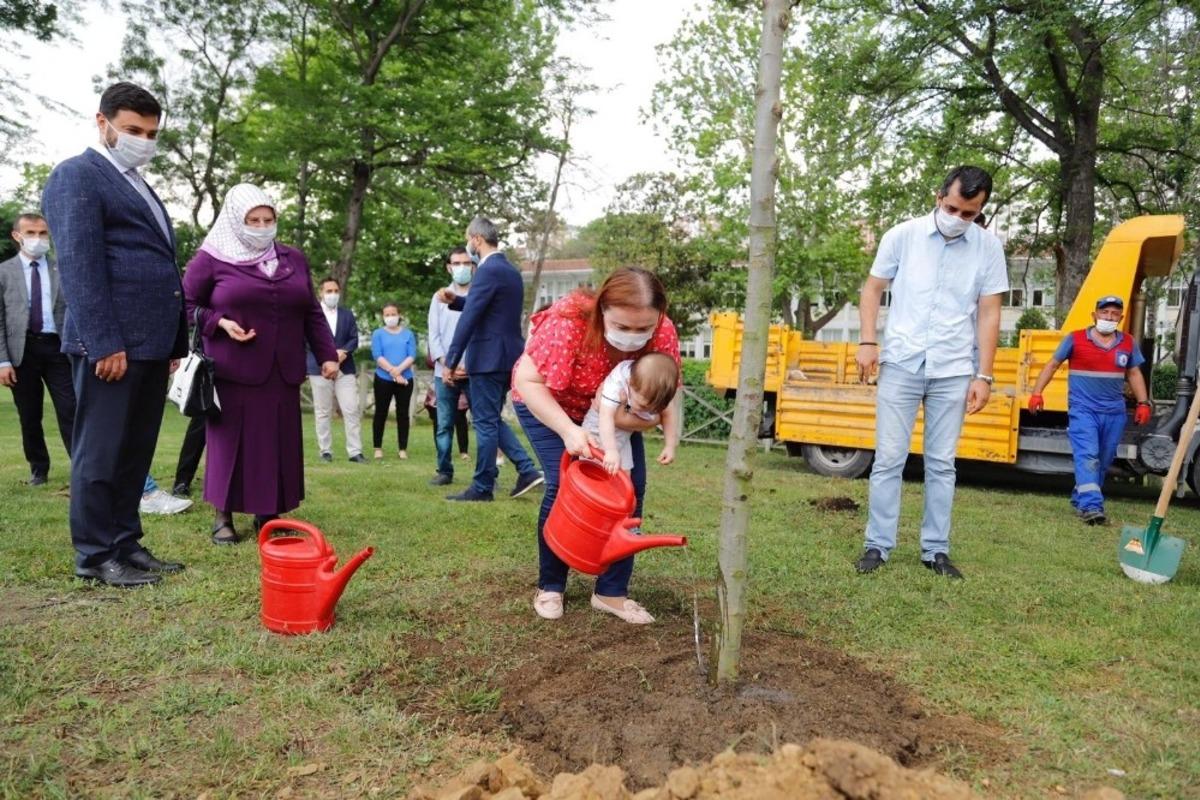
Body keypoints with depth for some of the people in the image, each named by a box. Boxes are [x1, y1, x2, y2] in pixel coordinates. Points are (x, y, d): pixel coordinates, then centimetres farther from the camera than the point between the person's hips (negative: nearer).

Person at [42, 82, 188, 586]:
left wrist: (174, 340, 15)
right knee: (100, 452, 0)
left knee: (135, 451, 12)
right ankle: (95, 556, 9)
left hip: (150, 342, 8)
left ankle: (126, 545, 21)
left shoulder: (139, 187, 23)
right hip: (111, 342, -8)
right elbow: (79, 265, -13)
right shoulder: (76, 176, -3)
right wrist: (103, 342, -20)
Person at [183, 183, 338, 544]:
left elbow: (312, 314, 15)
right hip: (233, 372, -4)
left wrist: (327, 354, 8)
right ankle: (223, 517, 12)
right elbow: (187, 305, 4)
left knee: (279, 444, 5)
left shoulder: (294, 259, 13)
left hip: (282, 374, 4)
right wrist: (220, 323, -13)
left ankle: (267, 514, 17)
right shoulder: (212, 258, 0)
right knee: (231, 441, 0)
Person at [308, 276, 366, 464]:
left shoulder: (347, 314, 14)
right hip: (320, 368, -2)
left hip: (345, 369, 3)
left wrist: (343, 351, -13)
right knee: (323, 412, 3)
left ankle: (355, 451, -2)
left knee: (352, 410, -4)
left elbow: (354, 339, 8)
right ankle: (326, 451, 10)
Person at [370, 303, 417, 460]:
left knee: (403, 414, 4)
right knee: (380, 414, 3)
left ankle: (403, 449, 10)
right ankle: (378, 448, 11)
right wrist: (392, 371, -16)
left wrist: (398, 370, -17)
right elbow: (377, 356, -7)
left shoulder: (408, 334, 6)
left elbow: (412, 356, -3)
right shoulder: (378, 334, 4)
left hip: (405, 379, 1)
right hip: (383, 379, -1)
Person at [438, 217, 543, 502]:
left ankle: (482, 489, 8)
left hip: (489, 358, -9)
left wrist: (450, 362, -17)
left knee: (485, 422, -1)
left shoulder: (488, 271, -15)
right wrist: (455, 300, 15)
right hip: (508, 356, 9)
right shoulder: (510, 270, 15)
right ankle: (527, 470, 12)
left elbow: (469, 319, -19)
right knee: (492, 419, 18)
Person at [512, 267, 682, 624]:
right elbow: (527, 381, -32)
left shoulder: (664, 333, -27)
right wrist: (568, 430, -43)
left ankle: (612, 592, 6)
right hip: (548, 404, -4)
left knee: (631, 486, -8)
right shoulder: (568, 321, -39)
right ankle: (549, 587, 6)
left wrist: (630, 418, -41)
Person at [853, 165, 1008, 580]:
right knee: (888, 459, 1)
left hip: (953, 371, 1)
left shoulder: (988, 248, 1)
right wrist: (868, 343, -6)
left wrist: (983, 376, -1)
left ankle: (936, 550, 17)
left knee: (941, 464, 7)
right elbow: (873, 289, 6)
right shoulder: (902, 235, -2)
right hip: (901, 364, -1)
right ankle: (877, 546, 10)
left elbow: (988, 314, 3)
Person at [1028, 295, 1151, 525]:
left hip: (1114, 413, 5)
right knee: (1087, 457, -16)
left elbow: (1134, 373, 18)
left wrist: (1143, 403, 10)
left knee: (1103, 461, 10)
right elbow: (1052, 365, 3)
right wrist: (1037, 393, -6)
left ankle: (1080, 500, 24)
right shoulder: (1075, 339, -2)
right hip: (1083, 410, -5)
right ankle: (1091, 507, -20)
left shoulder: (1128, 344, 9)